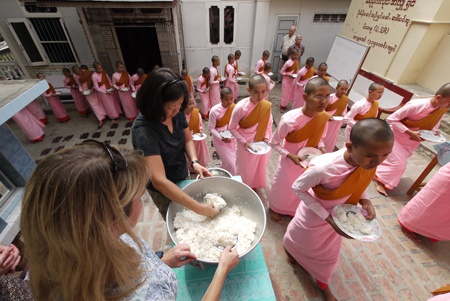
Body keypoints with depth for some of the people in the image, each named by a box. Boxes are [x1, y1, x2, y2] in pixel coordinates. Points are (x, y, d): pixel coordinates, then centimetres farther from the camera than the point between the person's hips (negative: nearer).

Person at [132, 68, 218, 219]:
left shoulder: (177, 113, -18)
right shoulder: (143, 131, -36)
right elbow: (159, 181, -40)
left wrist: (194, 162, -20)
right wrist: (199, 208, -39)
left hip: (182, 178, 5)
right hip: (164, 190, -5)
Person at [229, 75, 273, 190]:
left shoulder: (267, 105, -10)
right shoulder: (241, 107, -23)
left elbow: (268, 124, 5)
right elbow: (232, 128, -13)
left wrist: (266, 138, -10)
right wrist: (244, 142, -19)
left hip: (261, 145, 4)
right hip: (246, 145, -3)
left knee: (259, 169, 23)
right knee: (245, 172, 16)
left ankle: (257, 188, 50)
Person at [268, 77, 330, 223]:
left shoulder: (324, 116, -16)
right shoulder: (290, 120, -32)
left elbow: (320, 136, 5)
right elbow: (274, 143, -20)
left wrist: (321, 147, -15)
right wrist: (290, 156, -30)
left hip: (310, 161, 5)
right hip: (289, 161, -4)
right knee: (282, 187, 20)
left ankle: (292, 209, 56)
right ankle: (274, 208, 51)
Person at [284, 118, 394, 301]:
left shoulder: (369, 161, -24)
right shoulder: (324, 168, -45)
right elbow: (298, 188, -28)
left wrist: (364, 200, -19)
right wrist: (327, 217, -28)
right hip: (314, 214, -5)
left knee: (329, 251, 29)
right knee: (300, 238, 28)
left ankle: (322, 283, 60)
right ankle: (288, 246, 67)